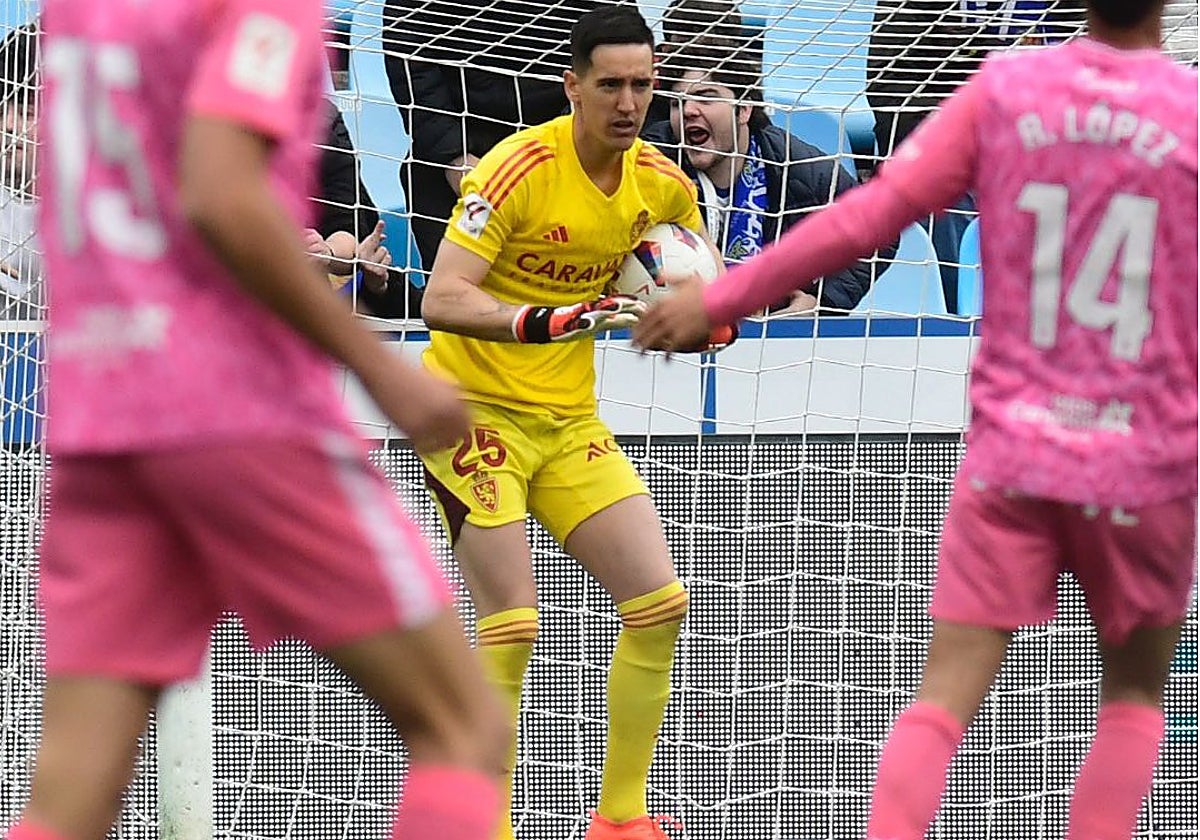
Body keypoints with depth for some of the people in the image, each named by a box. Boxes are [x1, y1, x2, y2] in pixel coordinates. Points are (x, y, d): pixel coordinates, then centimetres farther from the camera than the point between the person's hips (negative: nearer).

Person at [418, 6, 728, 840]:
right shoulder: (520, 170, -19)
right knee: (512, 627, -15)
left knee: (660, 602, -1)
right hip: (476, 408, -6)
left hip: (570, 422, 6)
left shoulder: (663, 185, 0)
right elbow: (441, 300, -27)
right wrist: (544, 321, -42)